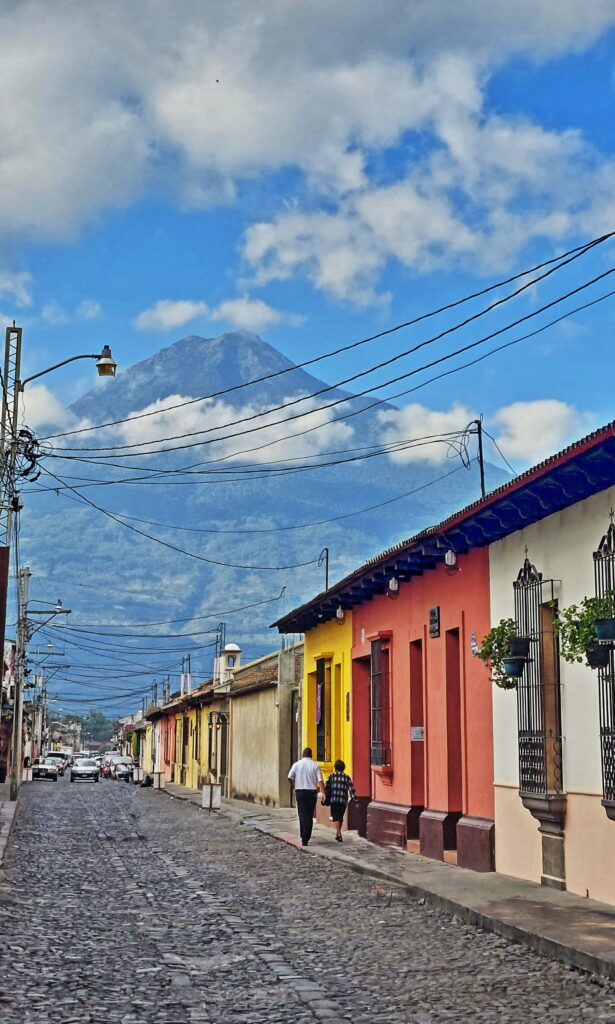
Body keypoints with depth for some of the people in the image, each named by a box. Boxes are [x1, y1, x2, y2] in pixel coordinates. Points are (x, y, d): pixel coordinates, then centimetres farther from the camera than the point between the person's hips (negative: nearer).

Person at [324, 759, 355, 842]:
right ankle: (338, 834, 25)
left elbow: (326, 787, 2)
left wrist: (325, 797, 14)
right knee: (340, 817, 16)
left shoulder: (332, 776, 5)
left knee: (336, 817, -5)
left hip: (333, 799, -2)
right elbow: (351, 789, -1)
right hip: (343, 801, 2)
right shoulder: (346, 777, 7)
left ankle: (339, 833, -22)